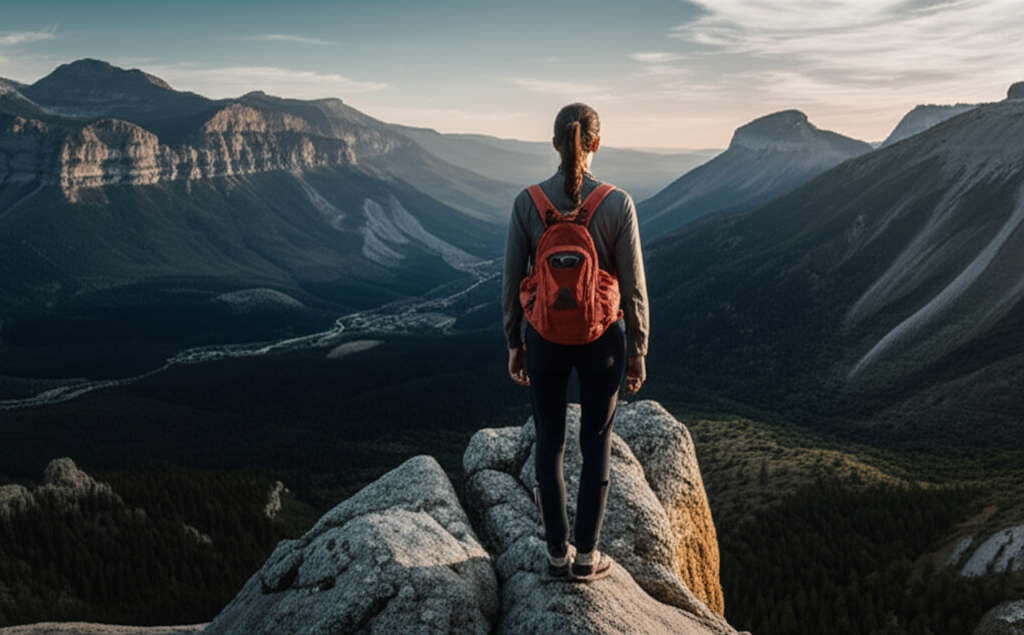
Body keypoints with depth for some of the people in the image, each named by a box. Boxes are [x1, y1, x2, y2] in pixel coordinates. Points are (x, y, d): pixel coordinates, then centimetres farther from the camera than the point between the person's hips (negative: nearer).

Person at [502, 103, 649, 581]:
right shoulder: (618, 204, -14)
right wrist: (638, 351, 3)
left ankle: (557, 555, 25)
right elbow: (633, 288, -10)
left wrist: (514, 344, 9)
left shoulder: (526, 202, -9)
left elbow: (512, 282, -4)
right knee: (596, 445, 15)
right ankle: (586, 556, 23)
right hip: (601, 339, -1)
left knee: (550, 444, 15)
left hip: (544, 339, 1)